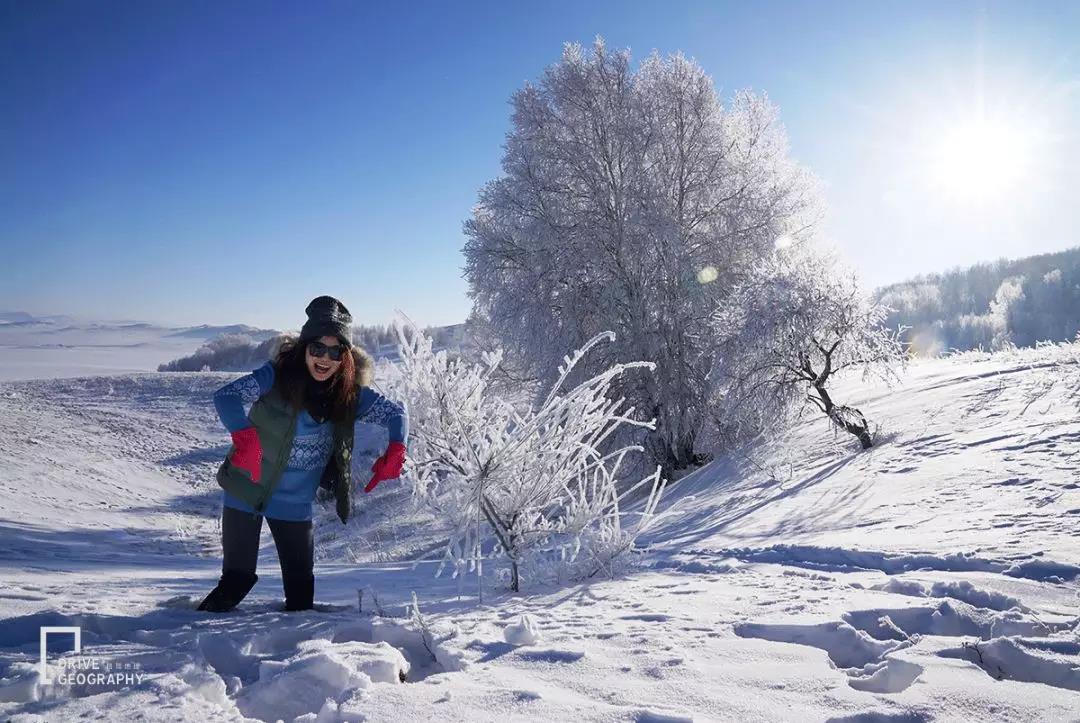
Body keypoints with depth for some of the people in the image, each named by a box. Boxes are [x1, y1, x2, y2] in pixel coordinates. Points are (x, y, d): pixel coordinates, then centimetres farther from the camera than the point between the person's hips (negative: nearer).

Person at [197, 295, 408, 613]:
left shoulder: (351, 395, -9)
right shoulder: (277, 375, -18)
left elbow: (396, 413, -2)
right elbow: (226, 397, -28)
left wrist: (394, 452, -22)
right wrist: (245, 436, -47)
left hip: (295, 504, 3)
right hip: (247, 492, -2)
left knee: (301, 592, 11)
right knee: (237, 580, 7)